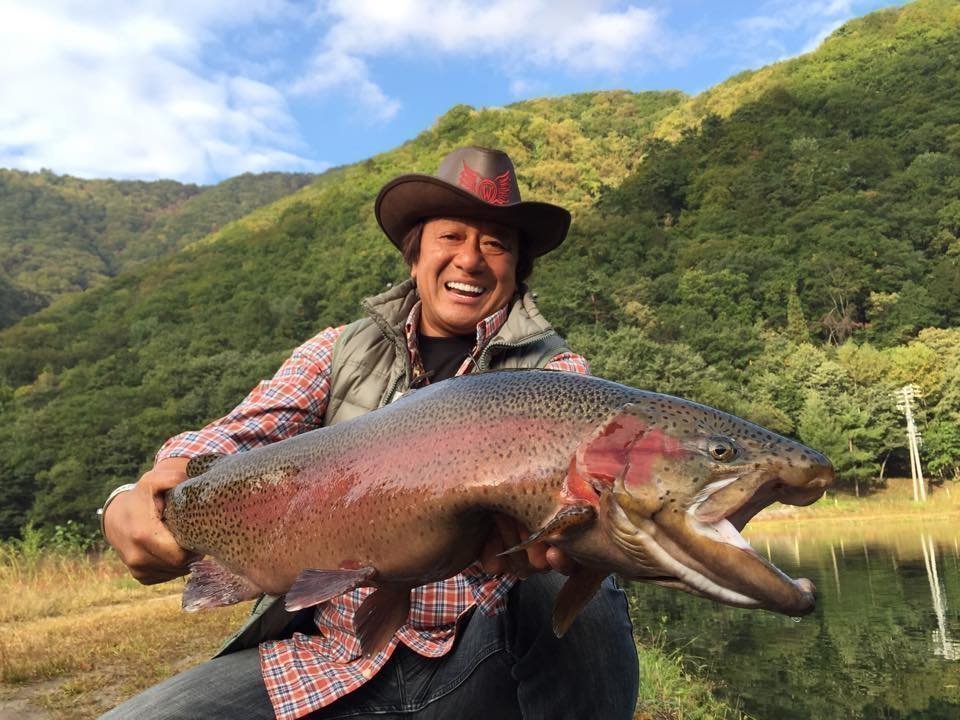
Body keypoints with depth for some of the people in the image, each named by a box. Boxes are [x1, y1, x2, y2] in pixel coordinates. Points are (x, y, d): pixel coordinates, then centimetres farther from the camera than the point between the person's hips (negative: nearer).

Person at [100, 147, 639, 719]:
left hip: (479, 660, -1)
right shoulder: (343, 352, 8)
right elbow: (243, 432, -5)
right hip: (318, 660, 2)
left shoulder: (555, 371, 1)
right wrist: (137, 502, -28)